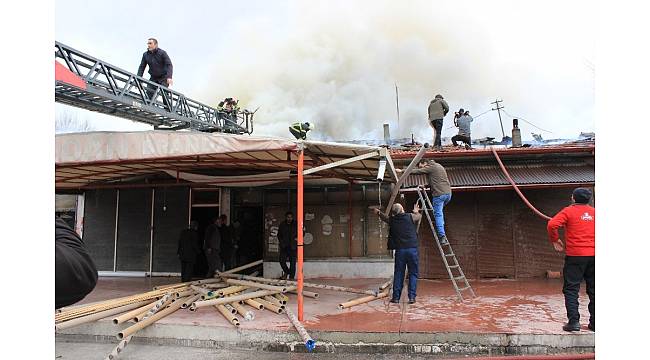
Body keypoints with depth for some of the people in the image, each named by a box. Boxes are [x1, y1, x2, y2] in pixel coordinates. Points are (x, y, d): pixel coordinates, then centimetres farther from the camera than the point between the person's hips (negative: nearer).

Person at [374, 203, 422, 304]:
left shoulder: (392, 220, 5)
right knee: (413, 274, 5)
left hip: (400, 250, 1)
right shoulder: (411, 217, -1)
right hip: (412, 249, -1)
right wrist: (416, 211, 44)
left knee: (398, 274, 9)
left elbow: (384, 217, 27)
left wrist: (378, 212, 49)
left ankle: (396, 297, 11)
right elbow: (419, 216, 21)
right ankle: (412, 297, 2)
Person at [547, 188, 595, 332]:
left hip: (575, 255, -4)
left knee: (571, 289, 1)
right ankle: (594, 323, 15)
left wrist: (555, 240, -3)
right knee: (593, 290, 12)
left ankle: (574, 322, -5)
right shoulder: (594, 212, 9)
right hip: (593, 255, 4)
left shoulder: (569, 211, -4)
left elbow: (552, 224, -17)